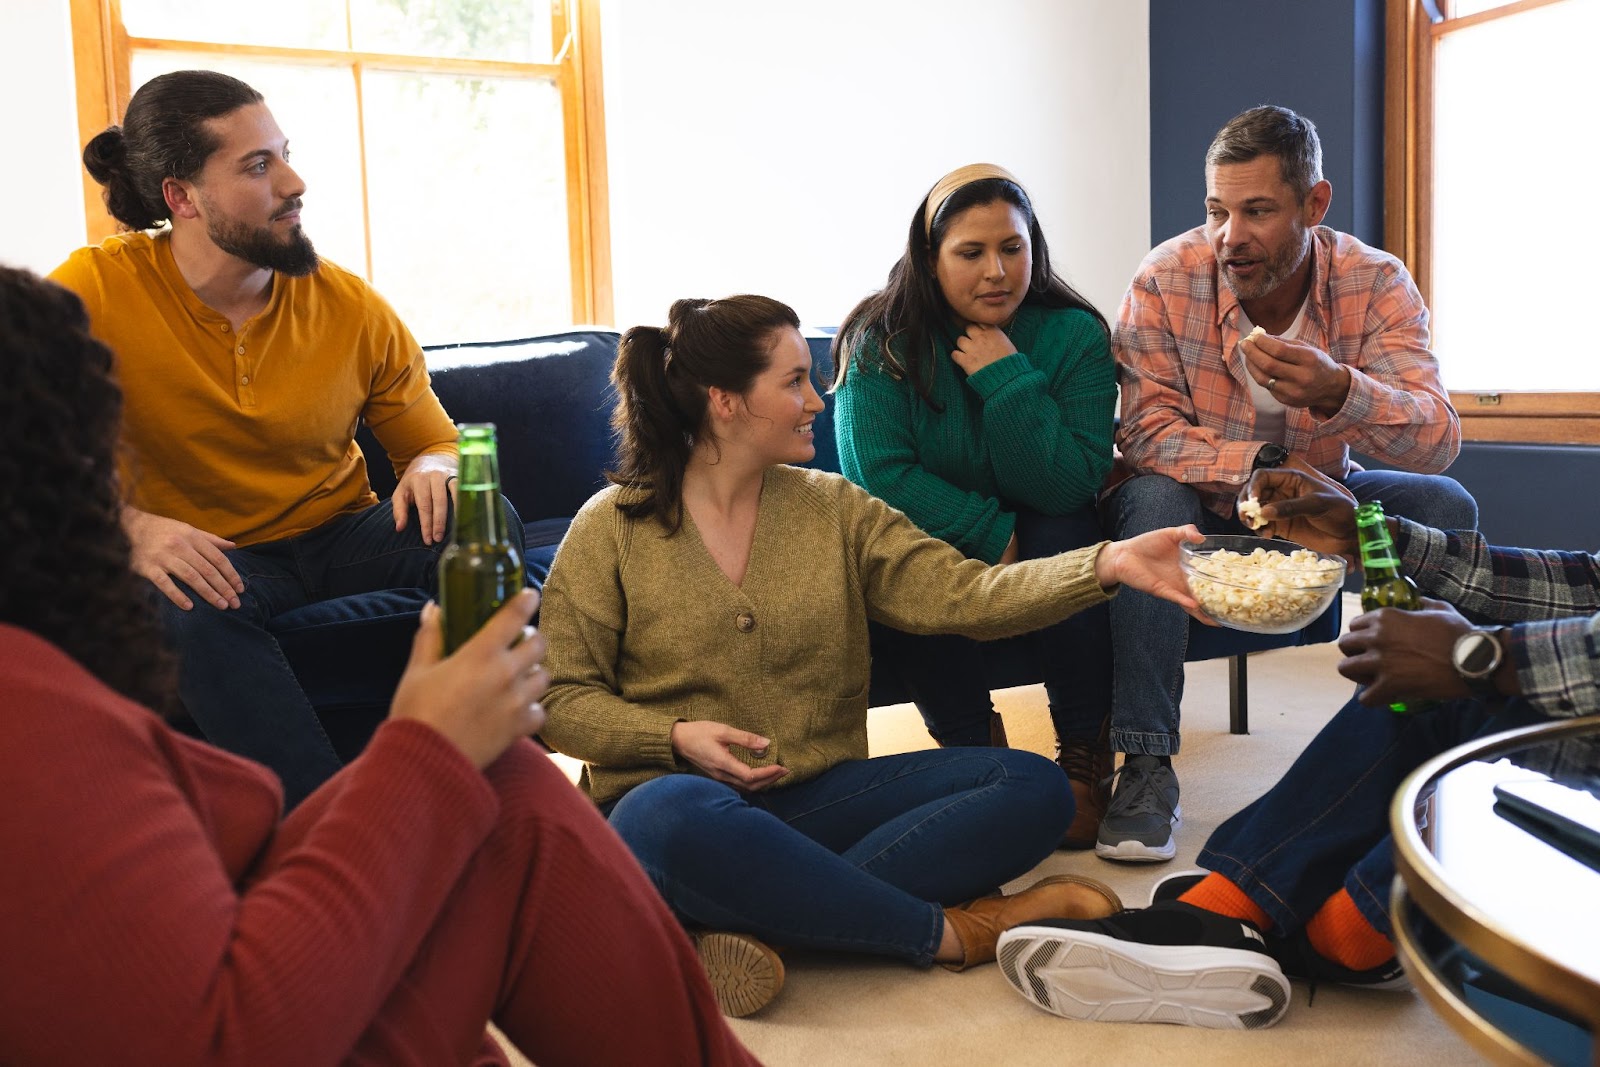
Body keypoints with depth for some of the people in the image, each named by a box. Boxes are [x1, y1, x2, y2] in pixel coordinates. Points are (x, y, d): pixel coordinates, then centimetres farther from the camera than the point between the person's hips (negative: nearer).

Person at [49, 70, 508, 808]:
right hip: (207, 557, -2)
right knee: (187, 610, -37)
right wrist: (126, 526, -34)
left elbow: (435, 443, 7)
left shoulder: (351, 306, -4)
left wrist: (435, 470, -20)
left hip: (343, 539, 2)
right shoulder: (93, 294, -10)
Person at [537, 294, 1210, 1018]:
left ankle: (766, 920, -27)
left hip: (819, 794, 4)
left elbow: (960, 595, -3)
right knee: (674, 813, -40)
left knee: (1035, 787, -14)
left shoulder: (834, 510, 10)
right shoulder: (612, 529, 0)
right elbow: (560, 699, -1)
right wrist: (676, 737, -18)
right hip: (678, 792, -4)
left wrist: (1106, 564, -17)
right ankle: (949, 931, -23)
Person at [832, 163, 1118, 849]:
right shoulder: (880, 341, -11)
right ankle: (973, 743, -12)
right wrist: (994, 537, -22)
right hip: (926, 547, 0)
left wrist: (1007, 378, -25)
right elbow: (879, 476, -18)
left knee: (1065, 536, -32)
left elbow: (1070, 487, -18)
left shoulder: (1074, 335, -10)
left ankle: (1086, 756, -13)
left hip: (1039, 542, 1)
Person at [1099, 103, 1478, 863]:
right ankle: (1145, 765, -27)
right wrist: (1265, 471, -38)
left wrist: (1338, 390, -47)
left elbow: (1438, 444, -26)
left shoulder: (1376, 283, -16)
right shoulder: (1167, 278, -20)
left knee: (1446, 508, -19)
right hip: (1204, 512, -2)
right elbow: (1146, 431, -25)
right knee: (1151, 500, -33)